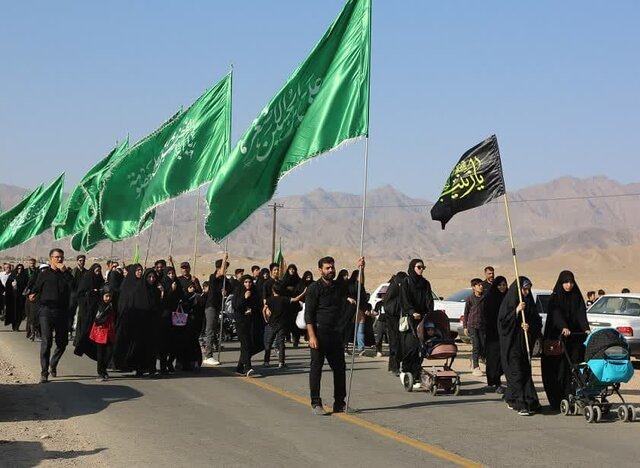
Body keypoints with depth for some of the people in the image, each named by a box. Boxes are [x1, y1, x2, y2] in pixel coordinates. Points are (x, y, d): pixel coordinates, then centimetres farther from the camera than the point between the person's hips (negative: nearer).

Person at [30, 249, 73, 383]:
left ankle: (53, 365, 33)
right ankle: (44, 373, -7)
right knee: (46, 342, -9)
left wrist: (65, 272, -14)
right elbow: (36, 290, 11)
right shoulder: (43, 274, 7)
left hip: (62, 312, 3)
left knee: (62, 342, 9)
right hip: (47, 311, -3)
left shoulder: (65, 274, 10)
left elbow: (74, 286, -9)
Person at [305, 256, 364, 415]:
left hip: (335, 334, 6)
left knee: (339, 368, 7)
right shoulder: (314, 288, -5)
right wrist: (312, 336, -19)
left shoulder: (339, 287, 14)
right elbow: (308, 314, -10)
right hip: (319, 332, -6)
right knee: (316, 367, -3)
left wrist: (360, 270, -4)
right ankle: (316, 403, 2)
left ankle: (339, 403, 16)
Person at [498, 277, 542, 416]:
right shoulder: (508, 303, -5)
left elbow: (538, 322, 11)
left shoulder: (529, 303, 9)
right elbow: (502, 322, -12)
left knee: (525, 371, 5)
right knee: (516, 373, -8)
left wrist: (530, 326, -11)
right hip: (511, 344, -5)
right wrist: (516, 311, -20)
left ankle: (510, 399, 18)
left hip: (525, 344, 6)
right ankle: (521, 404, -10)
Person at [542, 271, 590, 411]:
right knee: (559, 367, -7)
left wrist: (586, 329, -19)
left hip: (575, 337, 3)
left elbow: (581, 314, -1)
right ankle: (557, 400, -4)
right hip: (558, 337, -3)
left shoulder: (577, 297, 11)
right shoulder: (555, 298, 0)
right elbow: (556, 314, -15)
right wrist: (563, 327, -34)